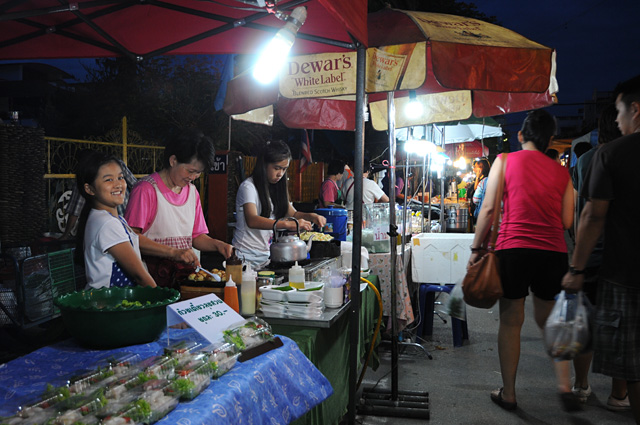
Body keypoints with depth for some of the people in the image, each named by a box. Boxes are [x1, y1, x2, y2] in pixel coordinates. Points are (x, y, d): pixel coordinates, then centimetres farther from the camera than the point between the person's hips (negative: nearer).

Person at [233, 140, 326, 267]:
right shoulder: (248, 187, -11)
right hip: (247, 256, -7)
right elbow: (252, 220, -27)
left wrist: (311, 216, -7)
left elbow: (292, 214, 15)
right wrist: (288, 224, -38)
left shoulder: (276, 188, 14)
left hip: (267, 256, 7)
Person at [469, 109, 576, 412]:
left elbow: (489, 209, -3)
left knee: (511, 321, 7)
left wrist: (476, 249, 2)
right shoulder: (561, 172, 11)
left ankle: (508, 394, 15)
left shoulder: (505, 161, 3)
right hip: (554, 253, 3)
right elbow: (567, 221, 6)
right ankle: (565, 387, 12)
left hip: (514, 249, -3)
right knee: (548, 321, 18)